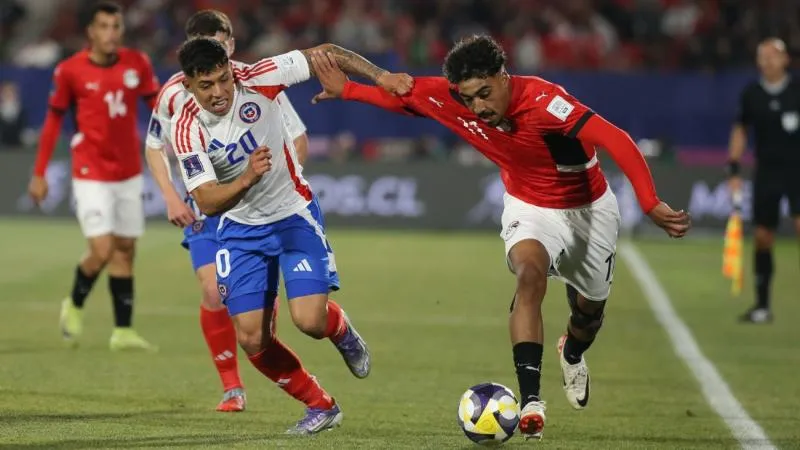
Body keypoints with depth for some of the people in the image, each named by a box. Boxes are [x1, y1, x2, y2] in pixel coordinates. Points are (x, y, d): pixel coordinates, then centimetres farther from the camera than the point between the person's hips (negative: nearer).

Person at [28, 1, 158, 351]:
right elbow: (54, 119, 1)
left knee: (125, 250, 7)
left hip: (129, 173, 4)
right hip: (91, 174, -4)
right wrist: (39, 173, 2)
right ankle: (75, 306, 17)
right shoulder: (70, 70, -9)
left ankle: (123, 331, 15)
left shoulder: (137, 63, -2)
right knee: (102, 251, -12)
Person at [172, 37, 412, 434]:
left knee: (310, 321, -17)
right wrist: (245, 180, -39)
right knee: (252, 341, -4)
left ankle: (341, 330, 21)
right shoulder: (186, 128, -19)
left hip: (292, 213, -1)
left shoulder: (255, 80, -20)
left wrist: (380, 76, -18)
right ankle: (321, 407, 17)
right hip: (240, 228, 1)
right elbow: (207, 202, -21)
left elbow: (324, 54, -10)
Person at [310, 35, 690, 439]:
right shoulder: (449, 98, -22)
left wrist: (650, 205, -52)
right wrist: (347, 90, 1)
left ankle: (572, 354, 54)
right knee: (529, 274, -30)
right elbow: (401, 96, 0)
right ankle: (530, 399, -34)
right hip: (530, 207, 2)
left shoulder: (542, 101, -38)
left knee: (590, 308, 15)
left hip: (589, 209, -1)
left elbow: (616, 141, -45)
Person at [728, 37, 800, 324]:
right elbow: (740, 131, 13)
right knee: (762, 238, 4)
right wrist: (734, 170, 6)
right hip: (766, 172, 3)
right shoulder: (751, 95, 3)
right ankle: (762, 306, 14)